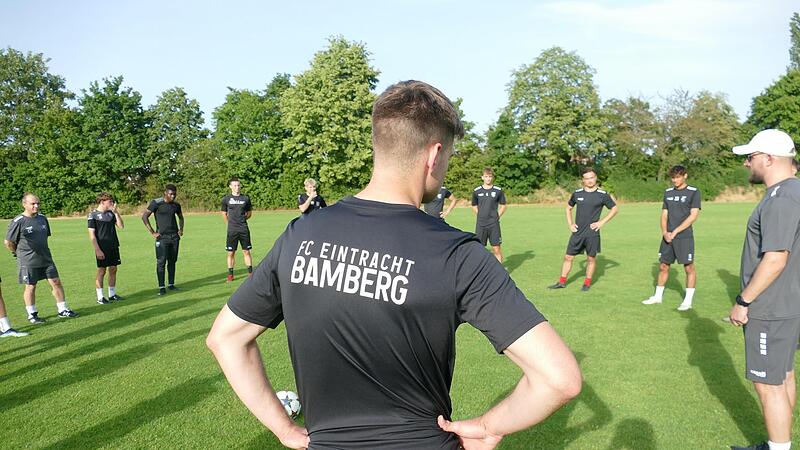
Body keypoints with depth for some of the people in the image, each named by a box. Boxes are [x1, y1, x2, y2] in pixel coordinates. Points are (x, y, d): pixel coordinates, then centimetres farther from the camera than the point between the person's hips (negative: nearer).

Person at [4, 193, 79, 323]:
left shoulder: (42, 218, 6)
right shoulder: (18, 222, -13)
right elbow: (8, 242, -8)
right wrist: (19, 253, 2)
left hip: (46, 259, 5)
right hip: (28, 262, -5)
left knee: (56, 282, 4)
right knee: (30, 287, 6)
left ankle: (63, 310, 14)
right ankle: (31, 315, 21)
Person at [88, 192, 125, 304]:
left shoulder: (111, 213, 11)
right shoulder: (93, 215, -6)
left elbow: (121, 226, 4)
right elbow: (92, 235, -9)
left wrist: (116, 212, -4)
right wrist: (97, 250, -15)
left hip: (113, 247, 6)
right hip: (102, 249, -6)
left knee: (113, 270, 9)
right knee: (101, 271, -1)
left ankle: (112, 294, 20)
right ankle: (100, 297, 7)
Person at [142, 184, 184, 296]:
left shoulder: (176, 205, 9)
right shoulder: (156, 203, -8)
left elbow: (180, 217, 27)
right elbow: (144, 216, -8)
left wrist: (181, 229, 12)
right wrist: (152, 232, -11)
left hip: (175, 236, 5)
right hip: (162, 237, -5)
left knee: (172, 261, 9)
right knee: (161, 262, -5)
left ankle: (171, 284, 18)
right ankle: (161, 287, 0)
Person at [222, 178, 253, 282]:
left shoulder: (246, 198, 5)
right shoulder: (226, 199, 2)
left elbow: (249, 213, 16)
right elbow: (224, 214, 13)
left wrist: (242, 220, 9)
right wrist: (231, 222, 13)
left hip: (244, 229, 1)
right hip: (232, 230, -1)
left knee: (246, 252, 4)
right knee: (231, 253, 3)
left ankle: (250, 273, 11)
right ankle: (230, 274, 12)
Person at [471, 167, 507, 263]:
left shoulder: (498, 191, 0)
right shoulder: (476, 191, 3)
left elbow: (503, 206, 9)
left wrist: (497, 217, 1)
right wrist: (481, 216, 5)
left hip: (494, 224, -1)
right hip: (480, 224, 1)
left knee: (497, 249, 0)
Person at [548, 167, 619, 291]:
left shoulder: (602, 195, -4)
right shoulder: (577, 193, 5)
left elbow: (615, 209, 4)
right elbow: (569, 207, 20)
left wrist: (602, 222, -5)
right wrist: (570, 224, 8)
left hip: (592, 232, -2)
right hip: (577, 232, 3)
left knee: (591, 258, 6)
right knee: (568, 257, 5)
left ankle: (587, 283, 22)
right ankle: (562, 282, 15)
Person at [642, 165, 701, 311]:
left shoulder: (693, 192, -3)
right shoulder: (668, 192, 12)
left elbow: (693, 215, -9)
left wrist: (675, 232, -12)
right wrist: (664, 232, -5)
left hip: (684, 236, -5)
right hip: (668, 237, 5)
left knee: (689, 267, -2)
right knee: (663, 266, 9)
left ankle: (688, 300, 6)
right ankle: (658, 296, 20)